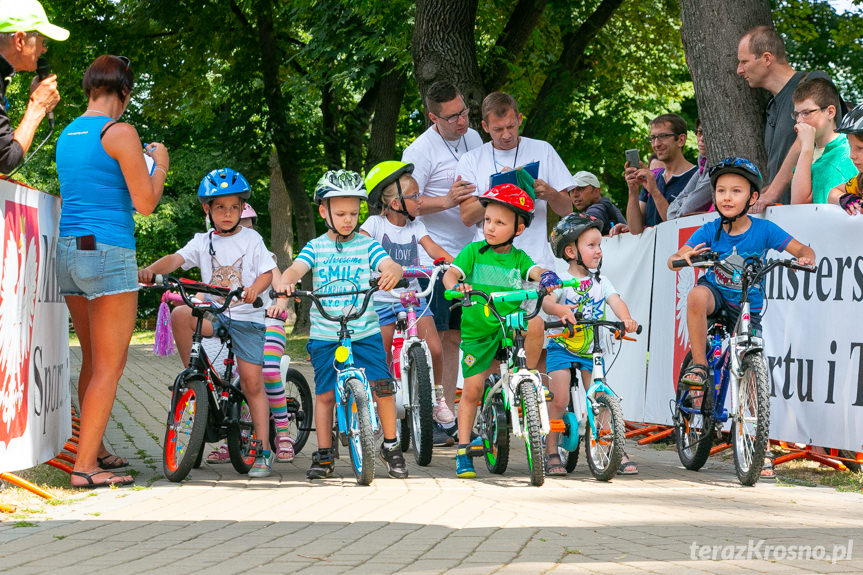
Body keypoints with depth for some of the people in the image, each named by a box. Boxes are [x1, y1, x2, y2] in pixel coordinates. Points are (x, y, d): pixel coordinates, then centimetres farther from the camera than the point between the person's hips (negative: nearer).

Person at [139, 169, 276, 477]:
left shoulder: (251, 239, 3)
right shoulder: (203, 242, 8)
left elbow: (267, 272, -4)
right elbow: (177, 258, -6)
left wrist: (255, 288, -26)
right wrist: (151, 269, -26)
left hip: (246, 316, -2)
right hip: (213, 313, 2)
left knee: (252, 382, -8)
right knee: (179, 315, -29)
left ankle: (264, 451, -3)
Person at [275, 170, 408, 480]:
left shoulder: (367, 245, 4)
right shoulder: (315, 247, 6)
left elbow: (388, 264, -11)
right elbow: (296, 268, -10)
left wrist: (393, 271, -37)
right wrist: (284, 281, -34)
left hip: (365, 331, -1)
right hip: (324, 335, 1)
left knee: (383, 385, -12)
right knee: (325, 393, 2)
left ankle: (391, 446, 5)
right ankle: (324, 455, 13)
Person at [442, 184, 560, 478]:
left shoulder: (519, 258, 4)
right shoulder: (473, 252, 1)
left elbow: (535, 271, -13)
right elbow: (450, 273, -10)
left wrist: (547, 277, -36)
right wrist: (456, 285, -33)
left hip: (511, 326, 1)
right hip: (477, 331, -1)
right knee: (472, 389, -5)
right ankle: (463, 452, 8)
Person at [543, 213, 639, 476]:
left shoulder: (600, 282, 7)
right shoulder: (561, 281, -9)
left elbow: (615, 300, -6)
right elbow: (545, 301, -25)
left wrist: (626, 319, -27)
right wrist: (560, 310, -47)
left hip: (591, 350, 4)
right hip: (562, 346, -4)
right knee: (559, 398, -12)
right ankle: (551, 452, -1)